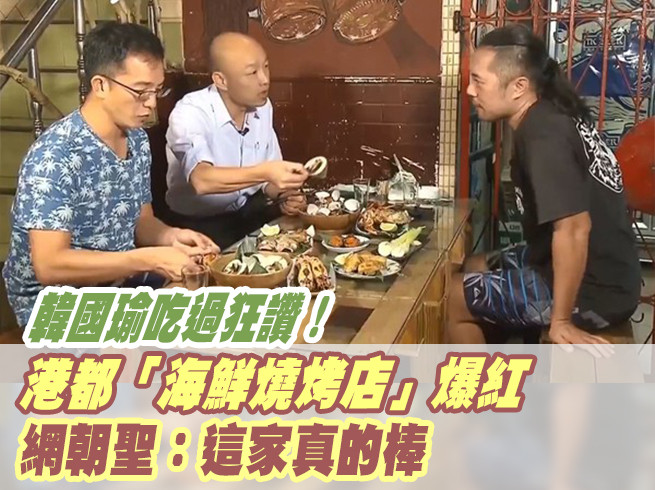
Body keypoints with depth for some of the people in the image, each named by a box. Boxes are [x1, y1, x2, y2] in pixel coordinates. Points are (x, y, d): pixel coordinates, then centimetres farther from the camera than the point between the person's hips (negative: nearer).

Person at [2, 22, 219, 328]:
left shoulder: (137, 139, 1)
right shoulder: (54, 156, -24)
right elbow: (49, 265, -27)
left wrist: (170, 236, -10)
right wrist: (150, 260, -30)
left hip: (118, 285, 8)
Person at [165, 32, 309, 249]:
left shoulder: (262, 106, -3)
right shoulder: (189, 113, -23)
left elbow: (268, 176, 6)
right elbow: (201, 179, -41)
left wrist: (283, 195, -16)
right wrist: (265, 172, -53)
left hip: (249, 209, 6)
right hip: (199, 222, -5)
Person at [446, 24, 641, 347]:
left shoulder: (543, 136, -24)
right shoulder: (553, 115, 5)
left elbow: (573, 228, -31)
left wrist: (560, 320, -24)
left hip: (593, 290, -10)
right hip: (605, 270, 10)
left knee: (454, 297, 0)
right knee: (475, 270, 22)